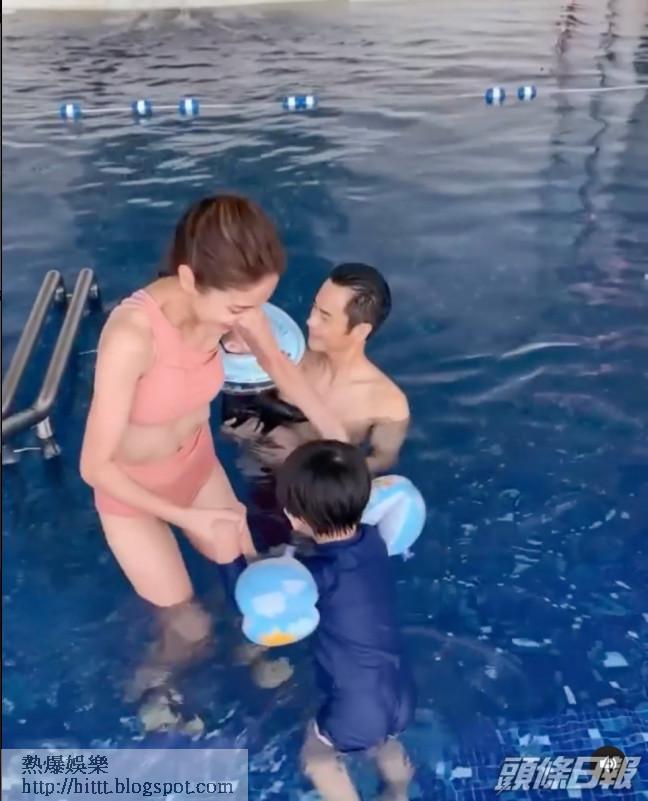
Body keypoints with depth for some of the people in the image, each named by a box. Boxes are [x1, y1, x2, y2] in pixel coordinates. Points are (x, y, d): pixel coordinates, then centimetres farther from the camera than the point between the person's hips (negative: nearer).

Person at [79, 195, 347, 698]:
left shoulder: (230, 303, -23)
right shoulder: (132, 337, -41)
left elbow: (280, 366, -2)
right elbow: (95, 466, -29)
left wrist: (338, 438, -2)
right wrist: (186, 518, -28)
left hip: (198, 463, 5)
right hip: (130, 491, -4)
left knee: (247, 574, 19)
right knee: (191, 626, 8)